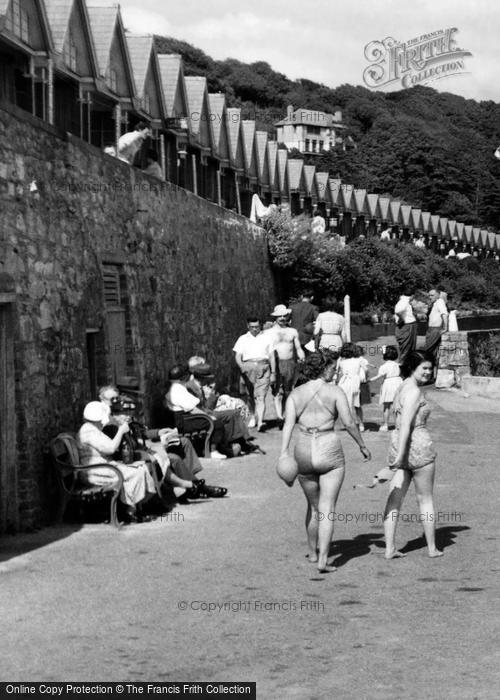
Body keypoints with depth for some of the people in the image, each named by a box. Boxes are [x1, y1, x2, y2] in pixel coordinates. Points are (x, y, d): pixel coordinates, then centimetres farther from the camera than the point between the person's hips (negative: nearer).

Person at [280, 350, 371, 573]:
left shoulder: (296, 394, 4)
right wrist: (362, 446, 7)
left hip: (304, 454, 3)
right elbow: (349, 423, -6)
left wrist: (284, 452, -17)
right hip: (329, 452, -3)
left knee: (313, 506, 23)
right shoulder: (335, 391, -4)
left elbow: (288, 423, -9)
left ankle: (313, 552, 38)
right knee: (327, 510, -1)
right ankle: (322, 560, -11)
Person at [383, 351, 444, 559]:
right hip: (418, 446, -8)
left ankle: (389, 548, 1)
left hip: (398, 444, 8)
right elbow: (406, 424, -22)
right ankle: (432, 548, 15)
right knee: (425, 498, 5)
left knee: (394, 499, 3)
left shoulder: (402, 388, 15)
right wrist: (400, 455, -27)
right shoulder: (414, 391, -15)